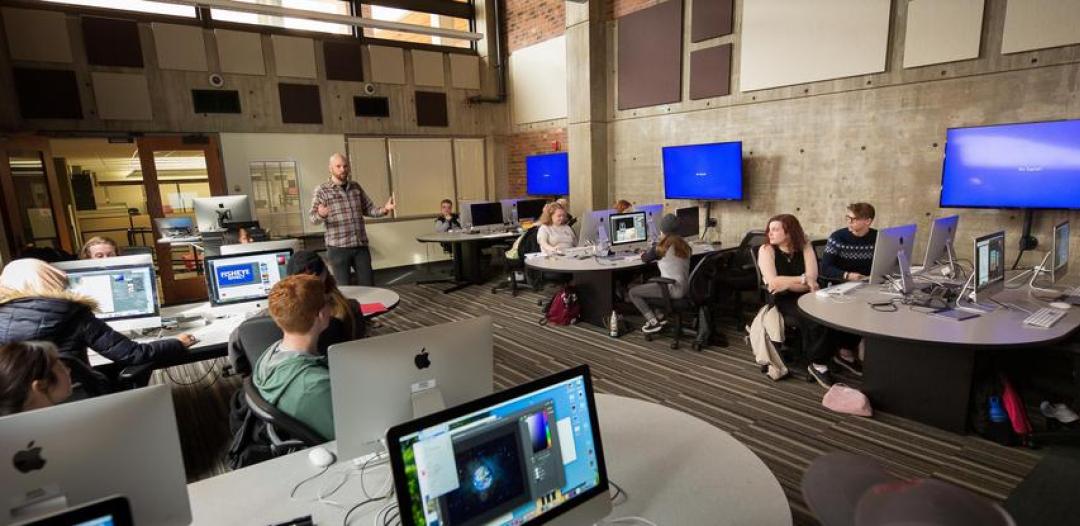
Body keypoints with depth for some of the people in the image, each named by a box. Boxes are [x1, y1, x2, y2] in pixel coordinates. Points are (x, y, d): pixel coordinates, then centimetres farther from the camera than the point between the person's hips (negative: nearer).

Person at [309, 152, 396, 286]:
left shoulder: (356, 187, 11)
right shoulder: (322, 190, -1)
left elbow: (368, 209, 14)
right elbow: (313, 219, -7)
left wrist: (384, 209, -6)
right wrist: (320, 215, -30)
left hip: (361, 246, 3)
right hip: (338, 248, -3)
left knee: (369, 285, 5)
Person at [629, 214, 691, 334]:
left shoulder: (661, 247, -10)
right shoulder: (684, 245, 8)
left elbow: (645, 258, 7)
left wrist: (643, 255, 27)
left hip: (672, 289, -8)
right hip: (684, 287, 8)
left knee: (633, 292, 3)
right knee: (650, 283, 31)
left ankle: (653, 322, 0)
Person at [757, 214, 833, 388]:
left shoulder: (805, 247, 2)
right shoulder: (766, 250, -6)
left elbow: (811, 280, -8)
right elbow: (773, 283, -17)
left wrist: (787, 284, -18)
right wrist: (802, 279, -15)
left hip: (805, 296, 3)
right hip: (782, 300, -3)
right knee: (813, 318, -28)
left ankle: (818, 363, -7)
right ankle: (818, 362, -5)